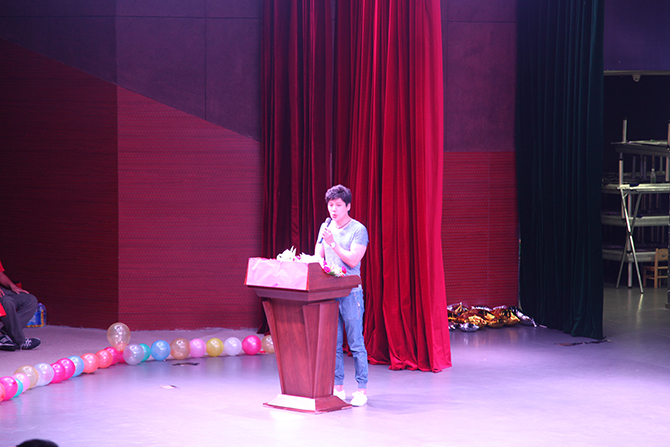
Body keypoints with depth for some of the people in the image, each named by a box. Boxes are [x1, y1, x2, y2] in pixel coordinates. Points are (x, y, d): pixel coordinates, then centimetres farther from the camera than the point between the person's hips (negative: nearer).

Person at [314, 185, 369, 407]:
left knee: (356, 343, -3)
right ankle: (338, 388, 14)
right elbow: (317, 257, 17)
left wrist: (332, 243, -17)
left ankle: (362, 390, 1)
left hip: (350, 292, -5)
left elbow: (353, 260, -12)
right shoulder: (326, 227, 13)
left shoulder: (358, 230, -4)